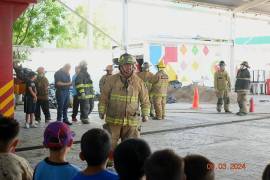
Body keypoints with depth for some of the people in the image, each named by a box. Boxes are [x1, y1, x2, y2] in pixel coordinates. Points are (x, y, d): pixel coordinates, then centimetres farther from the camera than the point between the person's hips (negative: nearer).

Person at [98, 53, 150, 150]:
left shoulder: (138, 82, 4)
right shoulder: (112, 80, 2)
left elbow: (145, 100, 8)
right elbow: (104, 97, 6)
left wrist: (145, 114, -3)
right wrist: (101, 111, -4)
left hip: (131, 121, 1)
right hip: (113, 121, 0)